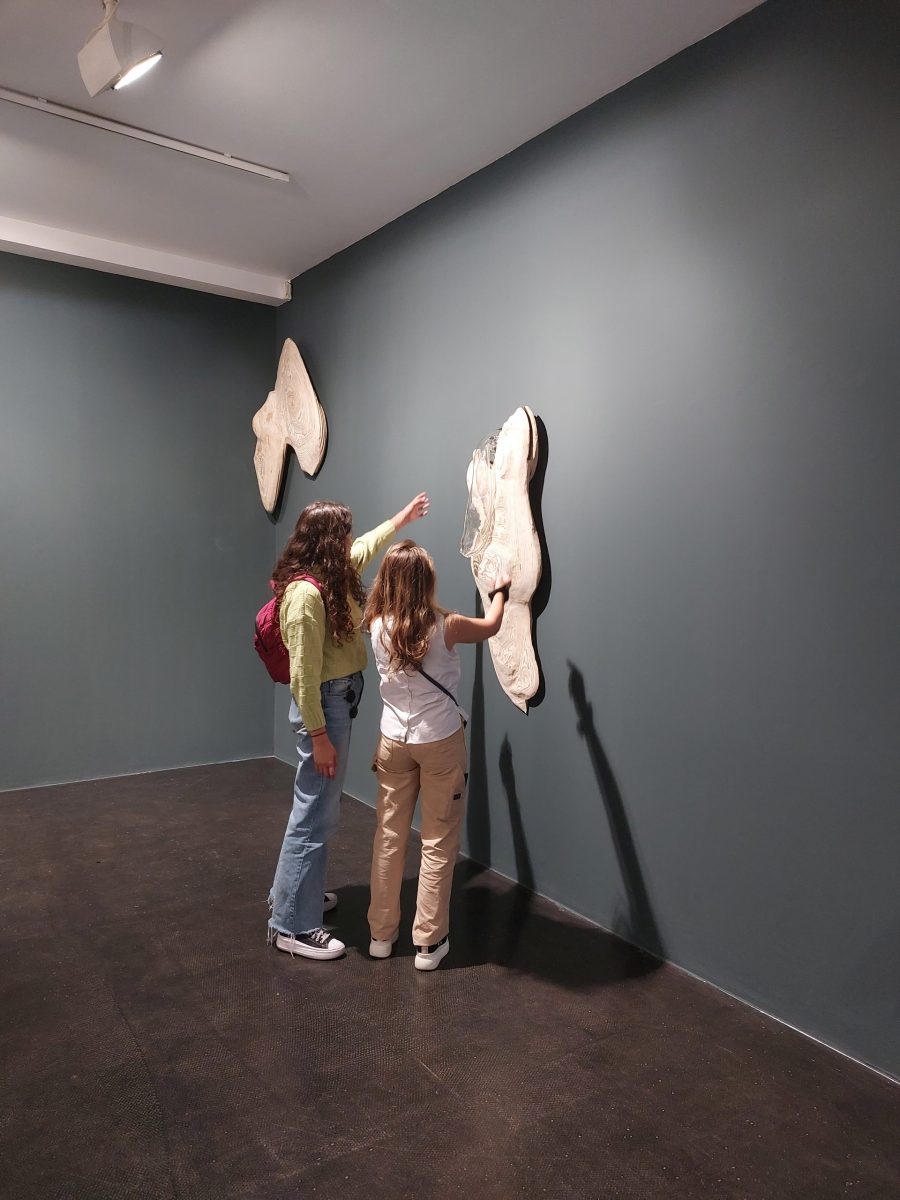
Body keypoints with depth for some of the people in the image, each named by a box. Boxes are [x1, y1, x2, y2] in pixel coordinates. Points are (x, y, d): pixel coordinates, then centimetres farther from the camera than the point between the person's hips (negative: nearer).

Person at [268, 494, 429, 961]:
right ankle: (291, 925, 11)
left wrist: (402, 518, 36)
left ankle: (292, 891, 38)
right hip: (322, 705, -10)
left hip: (338, 700, 10)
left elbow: (364, 547, 28)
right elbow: (304, 673, -24)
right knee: (315, 815, -2)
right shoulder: (306, 593, -24)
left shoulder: (331, 575, 5)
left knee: (315, 807, 21)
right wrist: (318, 735, -21)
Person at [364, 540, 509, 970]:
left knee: (389, 836, 14)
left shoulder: (377, 626, -7)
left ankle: (381, 934, 26)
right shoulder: (444, 626, -16)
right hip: (440, 742, -3)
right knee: (439, 842, 9)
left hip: (393, 741, 4)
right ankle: (429, 942, 17)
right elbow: (490, 627, 5)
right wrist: (499, 592, 24)